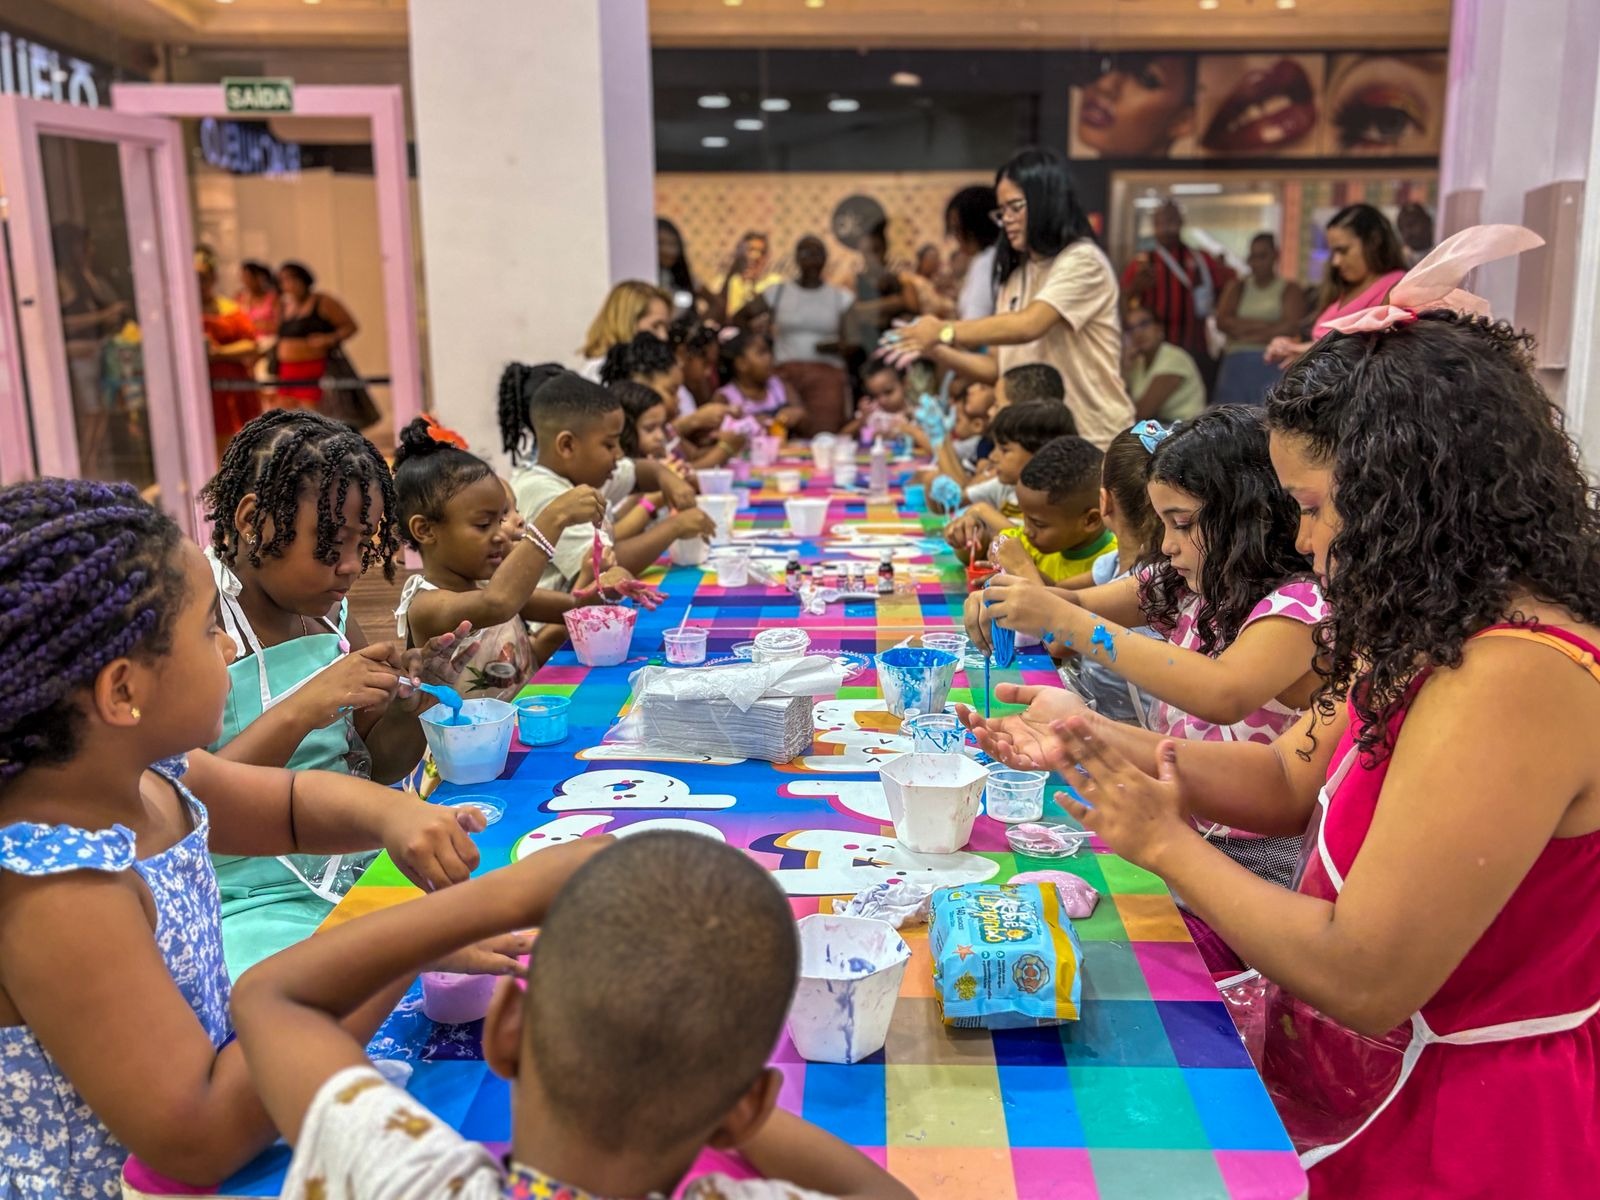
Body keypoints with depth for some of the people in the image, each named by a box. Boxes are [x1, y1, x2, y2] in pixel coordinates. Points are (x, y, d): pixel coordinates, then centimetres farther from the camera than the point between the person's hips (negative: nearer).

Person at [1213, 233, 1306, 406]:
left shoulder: (1290, 289, 9)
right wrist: (1265, 325, -6)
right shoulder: (1237, 287, 17)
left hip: (1273, 365, -3)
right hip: (1237, 365, 3)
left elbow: (1291, 327, -6)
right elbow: (1222, 321, 2)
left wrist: (1245, 329, -3)